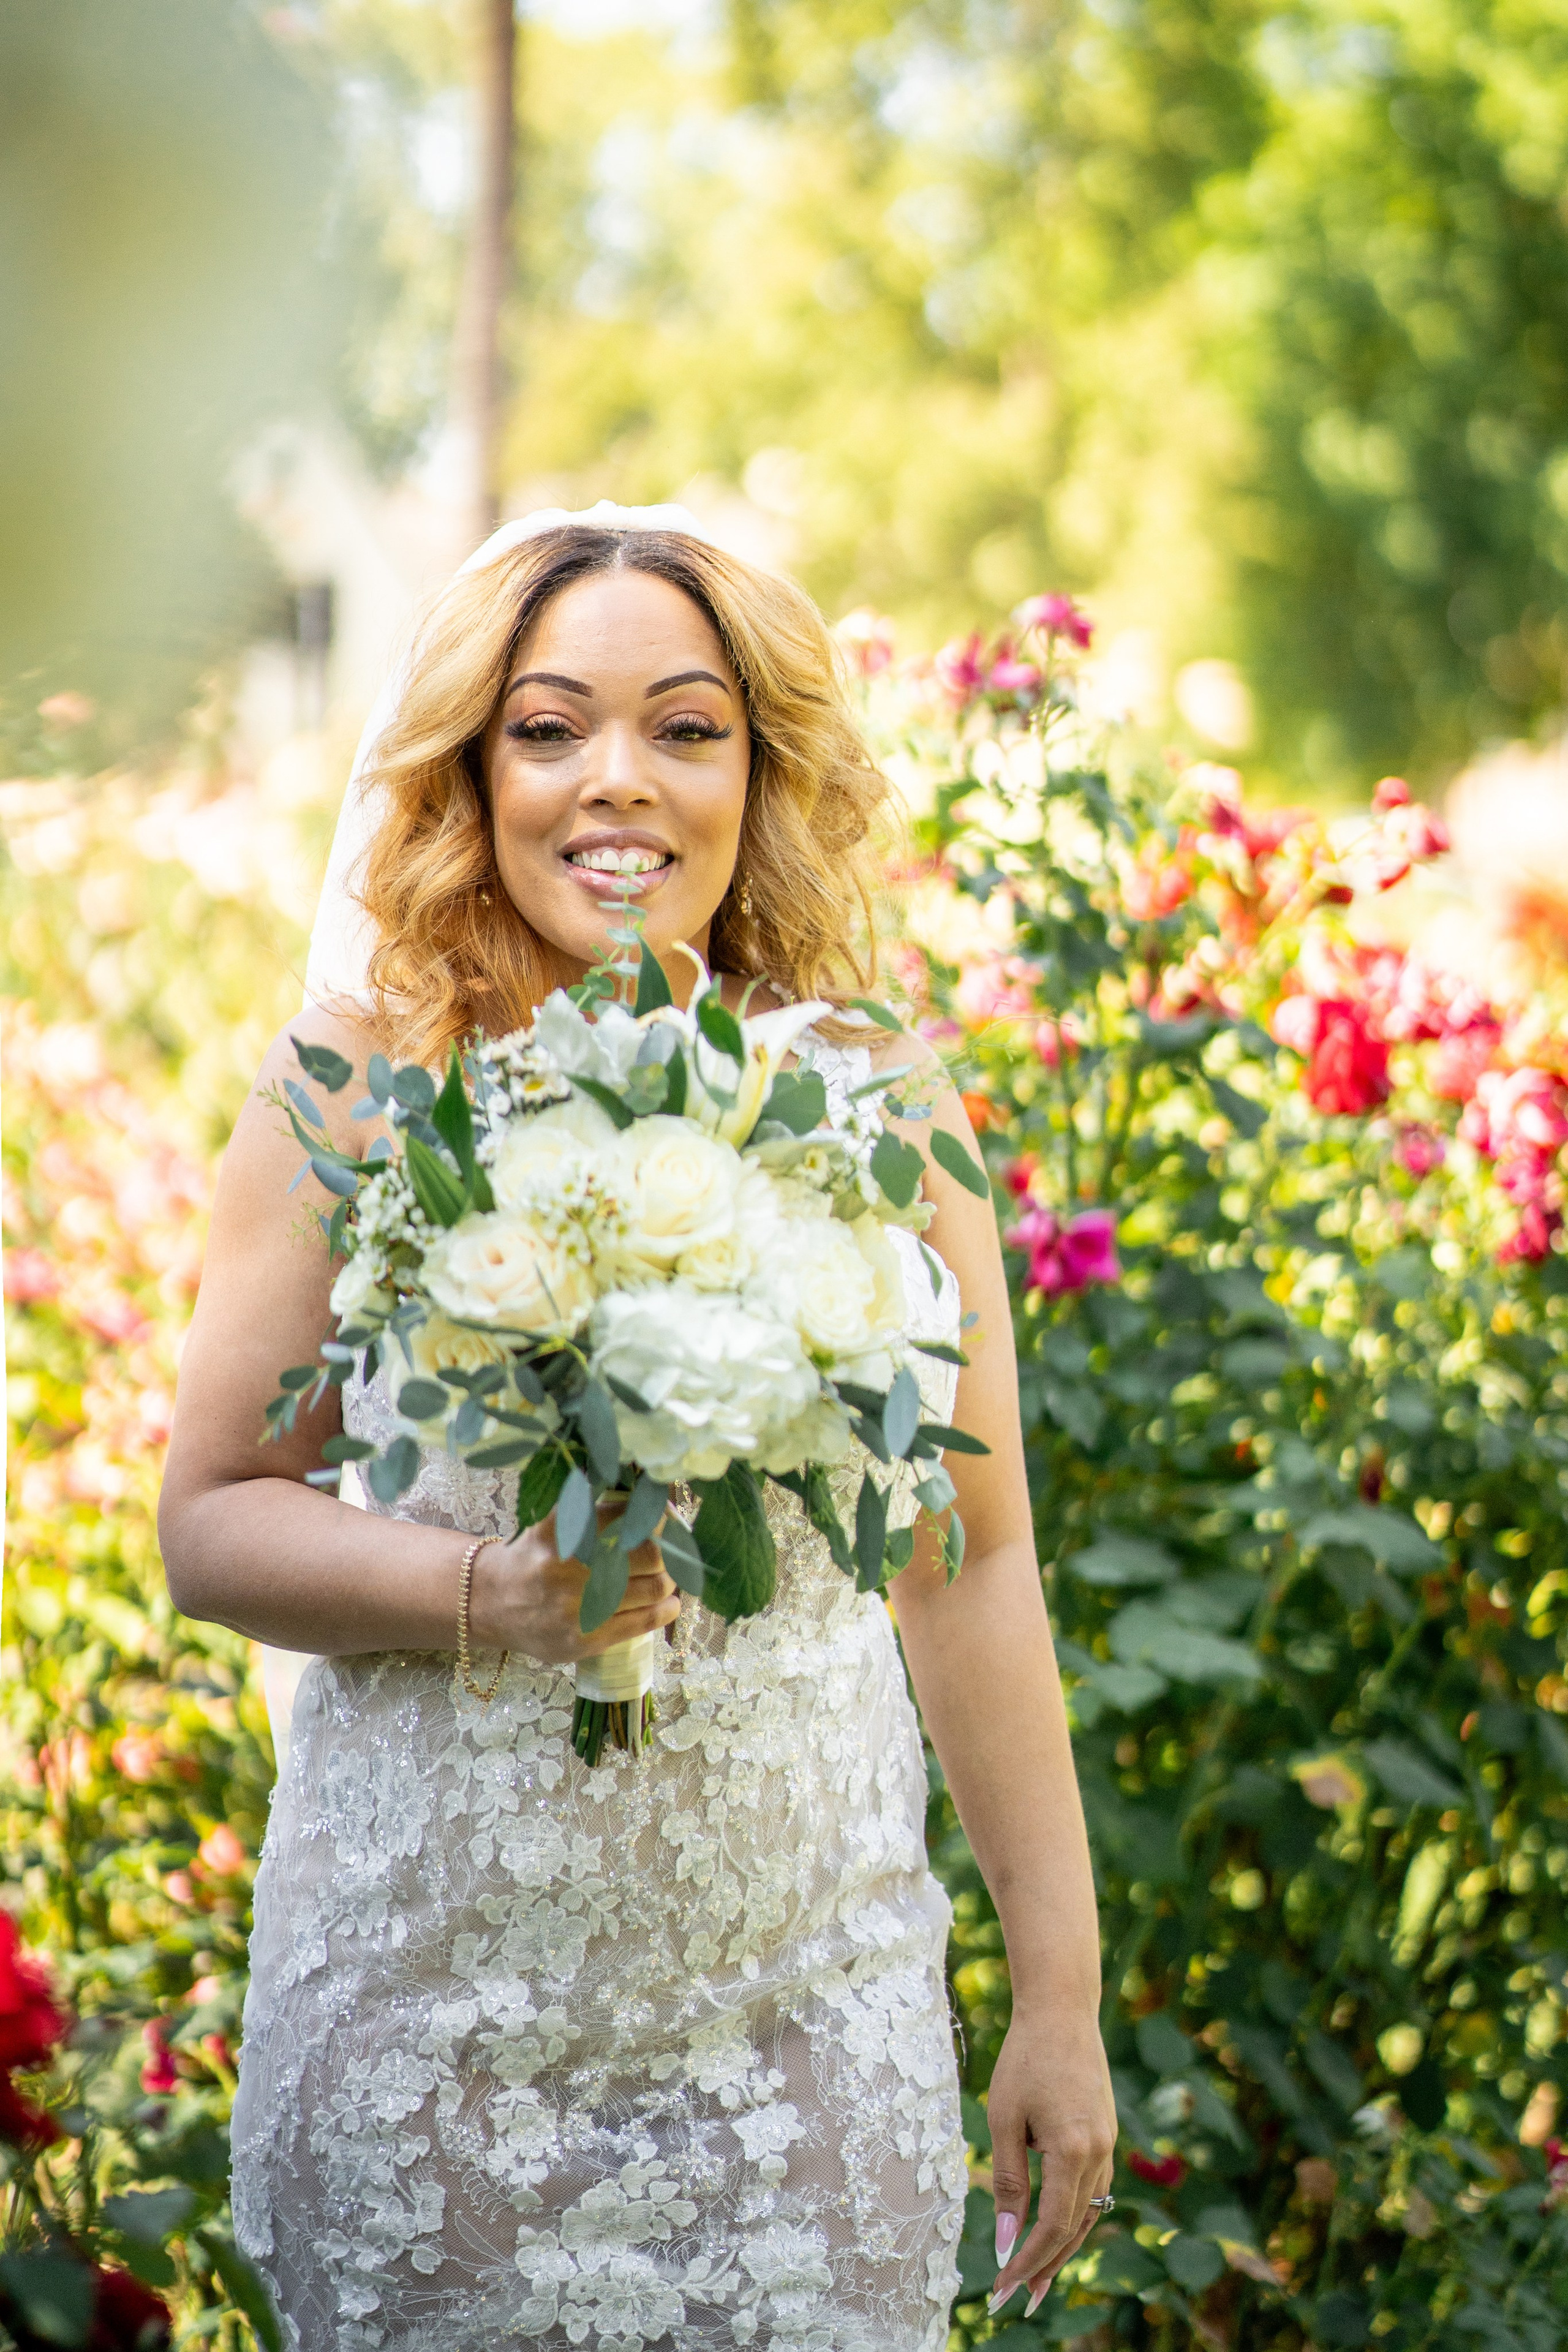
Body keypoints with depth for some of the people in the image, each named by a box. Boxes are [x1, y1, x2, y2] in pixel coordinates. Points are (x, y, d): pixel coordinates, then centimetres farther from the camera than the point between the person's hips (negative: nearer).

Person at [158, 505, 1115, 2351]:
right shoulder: (355, 1088, -3)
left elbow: (973, 1566, 7)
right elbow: (207, 1525, -1)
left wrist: (1061, 1993, 8)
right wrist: (488, 1592, -20)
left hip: (808, 2016, 2)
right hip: (433, 2023, -1)